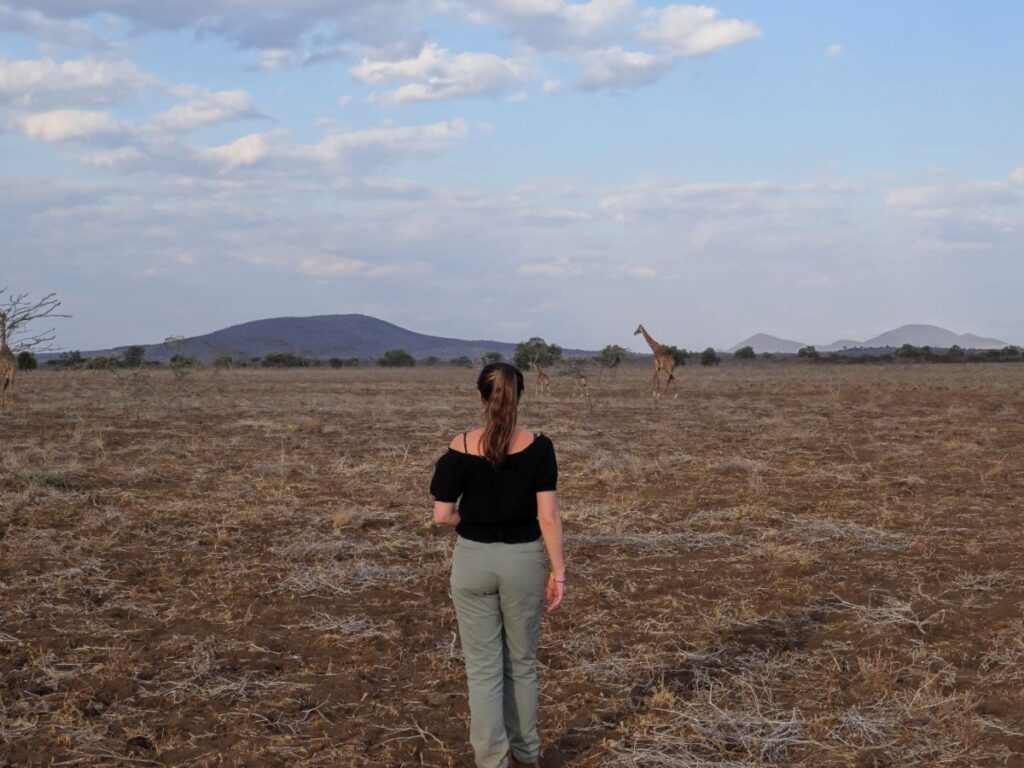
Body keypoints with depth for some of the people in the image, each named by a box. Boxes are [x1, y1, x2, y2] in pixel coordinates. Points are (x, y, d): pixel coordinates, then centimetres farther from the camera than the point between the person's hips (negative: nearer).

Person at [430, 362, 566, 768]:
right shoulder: (537, 446, -10)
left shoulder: (460, 447, -9)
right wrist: (558, 570, -7)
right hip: (523, 559, 1)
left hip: (473, 560, -1)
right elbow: (548, 516, -12)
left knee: (483, 667, 7)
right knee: (521, 662, 17)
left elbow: (442, 515, -8)